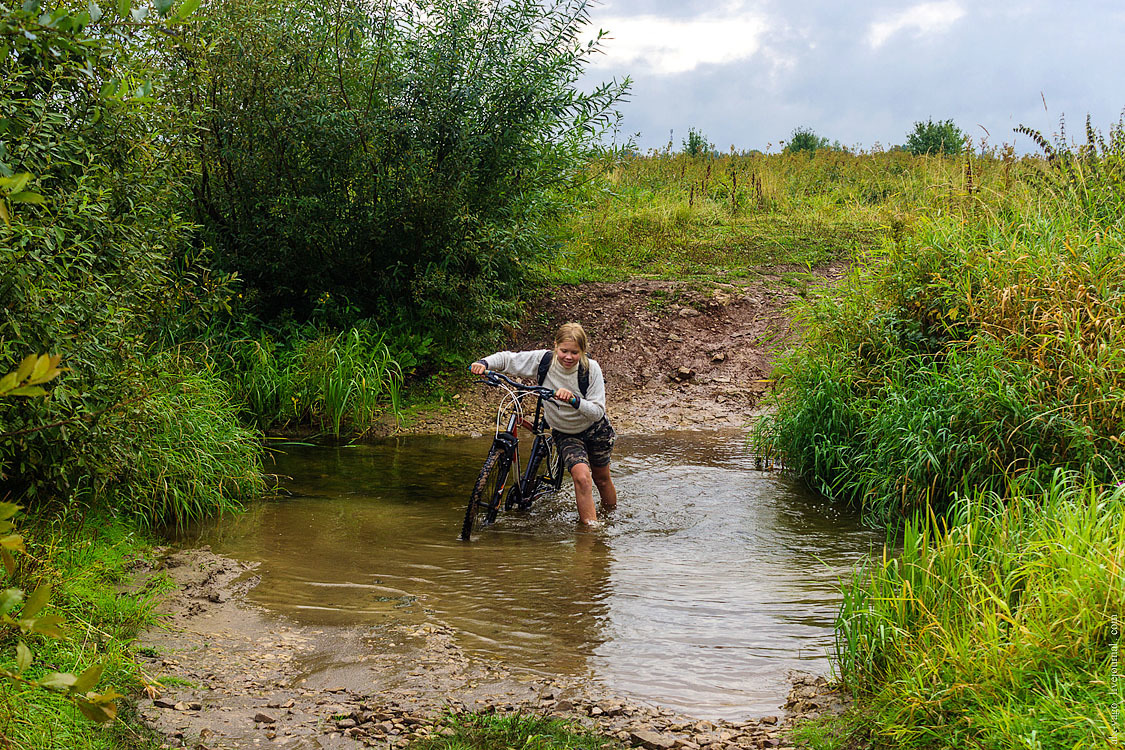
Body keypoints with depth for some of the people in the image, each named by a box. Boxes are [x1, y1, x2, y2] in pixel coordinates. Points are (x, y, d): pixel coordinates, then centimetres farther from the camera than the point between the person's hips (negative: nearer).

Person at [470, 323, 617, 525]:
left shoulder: (590, 368, -24)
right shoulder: (543, 360, -21)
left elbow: (597, 411, -27)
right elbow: (507, 358, -11)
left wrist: (575, 400, -44)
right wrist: (484, 363, -30)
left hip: (595, 431, 0)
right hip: (565, 434, 0)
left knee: (601, 479, 17)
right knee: (582, 477, -24)